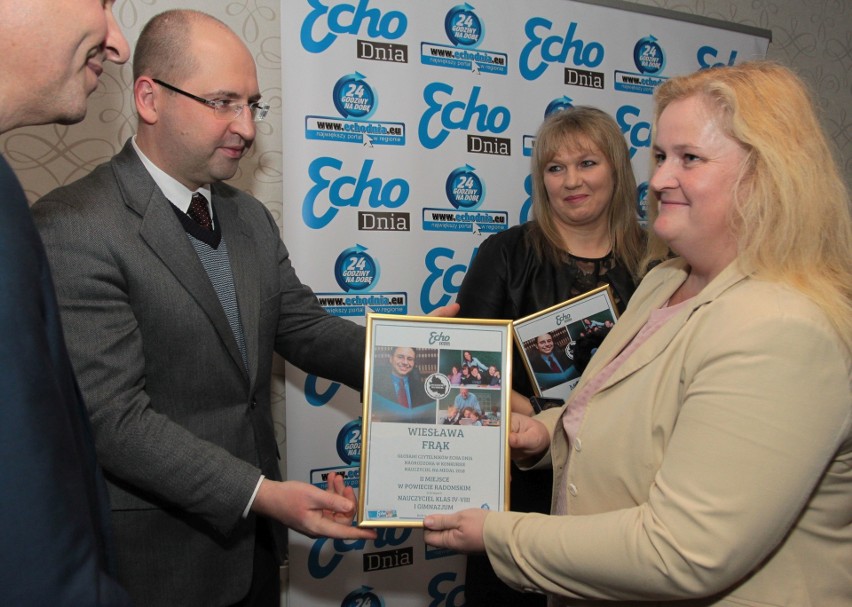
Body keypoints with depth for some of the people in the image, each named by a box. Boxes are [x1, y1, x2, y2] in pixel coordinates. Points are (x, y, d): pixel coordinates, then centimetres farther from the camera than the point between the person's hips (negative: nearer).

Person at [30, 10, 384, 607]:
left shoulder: (252, 218, 6)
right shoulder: (73, 228, -18)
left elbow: (304, 327, 3)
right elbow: (113, 417, -21)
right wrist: (261, 493, -26)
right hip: (158, 558, -6)